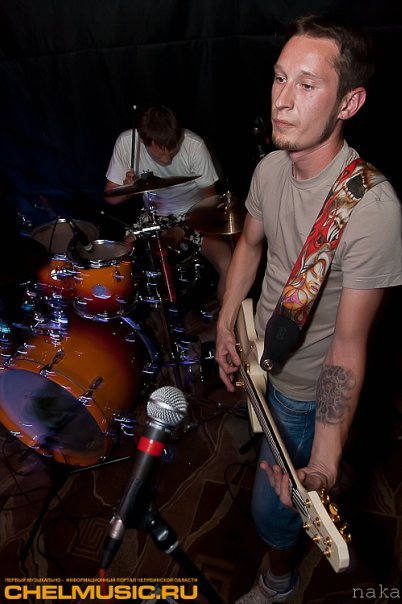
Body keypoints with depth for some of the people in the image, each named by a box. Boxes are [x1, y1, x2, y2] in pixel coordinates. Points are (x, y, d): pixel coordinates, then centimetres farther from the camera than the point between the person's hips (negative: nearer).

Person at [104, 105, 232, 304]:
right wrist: (128, 187, -30)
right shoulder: (126, 141, -17)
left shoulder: (194, 144, -22)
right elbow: (110, 197, -8)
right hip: (154, 218, 2)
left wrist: (184, 230, -19)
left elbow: (209, 197, -9)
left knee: (228, 266, -23)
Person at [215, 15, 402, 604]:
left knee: (271, 506, 14)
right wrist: (226, 325, 3)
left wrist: (325, 460, -35)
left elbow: (349, 343, -31)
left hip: (306, 388, -5)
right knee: (260, 444, 34)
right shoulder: (271, 166, -11)